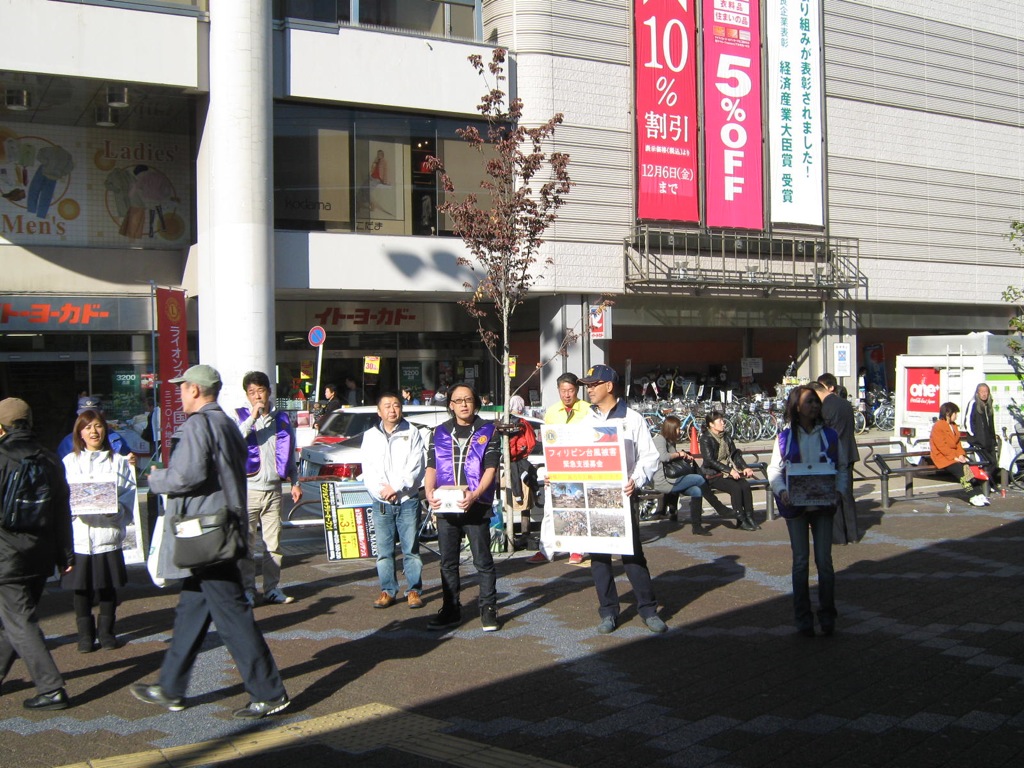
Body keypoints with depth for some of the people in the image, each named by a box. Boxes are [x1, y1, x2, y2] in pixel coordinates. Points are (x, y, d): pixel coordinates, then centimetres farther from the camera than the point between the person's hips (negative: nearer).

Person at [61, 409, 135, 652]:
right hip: (78, 535, 0)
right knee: (81, 587, 3)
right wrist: (74, 506, -15)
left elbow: (129, 495, 4)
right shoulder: (69, 462, 10)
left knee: (108, 585, 5)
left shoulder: (118, 462, 9)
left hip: (109, 534, 0)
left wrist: (115, 508, -15)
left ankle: (106, 630, 19)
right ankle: (85, 633, 16)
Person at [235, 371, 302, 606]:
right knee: (247, 545, -3)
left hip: (274, 490, 4)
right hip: (248, 489, -3)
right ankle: (247, 591, 3)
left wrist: (295, 483, 11)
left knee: (274, 543, 7)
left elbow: (289, 454, 16)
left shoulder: (281, 419, 11)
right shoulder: (240, 416, 0)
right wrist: (252, 418, -20)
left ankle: (273, 589, 14)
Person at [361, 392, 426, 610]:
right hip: (380, 503, 2)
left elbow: (415, 468, -6)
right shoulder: (370, 436, 10)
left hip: (407, 501, -2)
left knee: (411, 549, 1)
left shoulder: (411, 433, 3)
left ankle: (414, 590, 8)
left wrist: (395, 487, -15)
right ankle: (388, 591, 13)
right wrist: (381, 491, -12)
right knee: (384, 551, 5)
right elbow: (368, 470, 3)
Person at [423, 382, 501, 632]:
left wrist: (475, 494, -19)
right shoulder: (439, 433, 14)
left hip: (476, 506, -3)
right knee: (448, 562, 9)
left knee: (483, 561, -1)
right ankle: (451, 611, 18)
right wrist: (430, 493, -10)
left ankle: (489, 610, 6)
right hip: (445, 508, 3)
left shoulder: (487, 431, 4)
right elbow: (431, 467, 9)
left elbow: (491, 468, -4)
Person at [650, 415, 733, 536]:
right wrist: (678, 454, -13)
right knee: (699, 479, -17)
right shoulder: (659, 439, -10)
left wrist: (685, 455, 10)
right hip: (662, 482, -10)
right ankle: (720, 508, -6)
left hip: (670, 479, 10)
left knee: (697, 491, -11)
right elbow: (663, 457, -28)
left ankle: (697, 527, -10)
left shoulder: (670, 441, 21)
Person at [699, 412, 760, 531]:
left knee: (746, 486, -21)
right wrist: (730, 471, -23)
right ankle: (741, 520, -20)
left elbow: (735, 454, 14)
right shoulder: (705, 439, -8)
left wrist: (745, 468, -4)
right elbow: (710, 461, -17)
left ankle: (749, 518, -15)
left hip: (729, 472, 6)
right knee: (735, 488, -29)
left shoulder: (726, 437, 13)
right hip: (713, 475, -6)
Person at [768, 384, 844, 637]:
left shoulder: (830, 435, 2)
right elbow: (774, 469, 2)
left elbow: (842, 467, 7)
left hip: (823, 504, 1)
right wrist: (781, 491, -16)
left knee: (824, 559, 1)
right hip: (795, 505, -1)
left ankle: (827, 615, 13)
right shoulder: (785, 438, -2)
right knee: (801, 561, 4)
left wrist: (838, 490, -10)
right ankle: (803, 617, 13)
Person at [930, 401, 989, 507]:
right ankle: (972, 496, -28)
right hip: (943, 458, -8)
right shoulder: (937, 427, -11)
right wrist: (954, 457, -20)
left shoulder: (954, 426, 18)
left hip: (954, 456, 8)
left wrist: (961, 455, -1)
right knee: (960, 469, -28)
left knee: (968, 466, -18)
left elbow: (957, 443, 18)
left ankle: (977, 493, -24)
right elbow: (941, 446, -17)